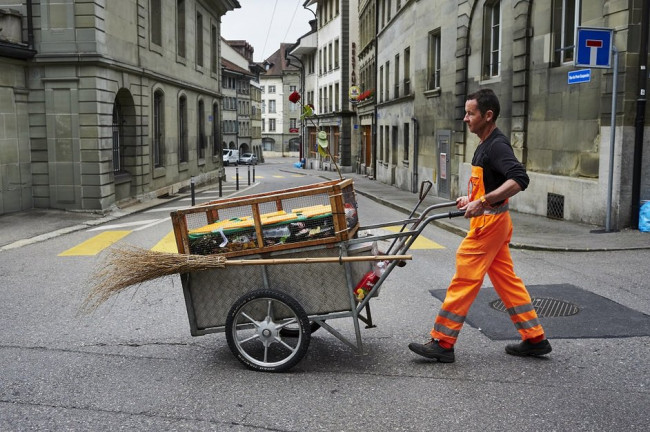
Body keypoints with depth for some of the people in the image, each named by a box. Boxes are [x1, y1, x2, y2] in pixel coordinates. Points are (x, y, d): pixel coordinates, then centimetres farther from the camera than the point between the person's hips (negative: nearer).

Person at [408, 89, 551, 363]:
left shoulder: (497, 145, -17)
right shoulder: (486, 145, 14)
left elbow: (519, 180, -30)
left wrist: (483, 201, -32)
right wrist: (472, 198, 17)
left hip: (489, 222, -11)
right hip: (492, 220, 11)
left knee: (464, 281, -5)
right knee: (507, 280, 14)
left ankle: (442, 343, 3)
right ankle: (535, 339, 21)